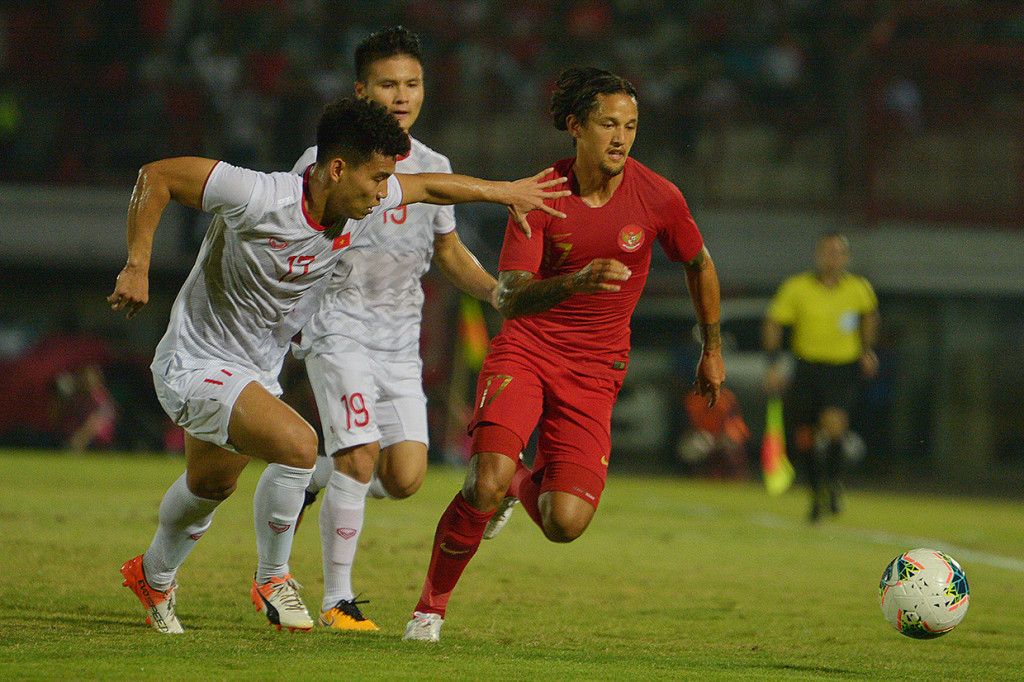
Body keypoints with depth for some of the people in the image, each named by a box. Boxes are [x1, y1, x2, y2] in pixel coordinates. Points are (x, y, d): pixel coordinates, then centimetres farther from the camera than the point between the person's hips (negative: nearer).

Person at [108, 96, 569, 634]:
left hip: (256, 371, 9)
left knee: (212, 485, 28)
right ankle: (272, 580, -6)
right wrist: (137, 267, -29)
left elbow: (429, 187, 11)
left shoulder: (363, 203, -9)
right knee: (297, 443, -27)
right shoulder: (260, 200, -31)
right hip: (196, 364, -9)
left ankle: (153, 577, 55)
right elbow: (156, 176, -25)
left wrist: (506, 192, 20)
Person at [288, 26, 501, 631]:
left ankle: (312, 482, 24)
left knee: (405, 478, -6)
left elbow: (449, 252, 21)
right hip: (339, 327, -5)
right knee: (360, 457, -18)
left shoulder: (433, 167, 9)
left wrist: (498, 291, 5)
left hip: (401, 339, 5)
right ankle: (337, 600, -5)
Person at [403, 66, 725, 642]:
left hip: (594, 369, 1)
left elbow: (700, 266, 14)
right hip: (525, 351, -1)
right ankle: (431, 606, -4)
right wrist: (575, 281, -36)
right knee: (487, 480, -26)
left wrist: (713, 350, 22)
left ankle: (524, 483, 24)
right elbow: (509, 298, -17)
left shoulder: (658, 197, -7)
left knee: (566, 523, -14)